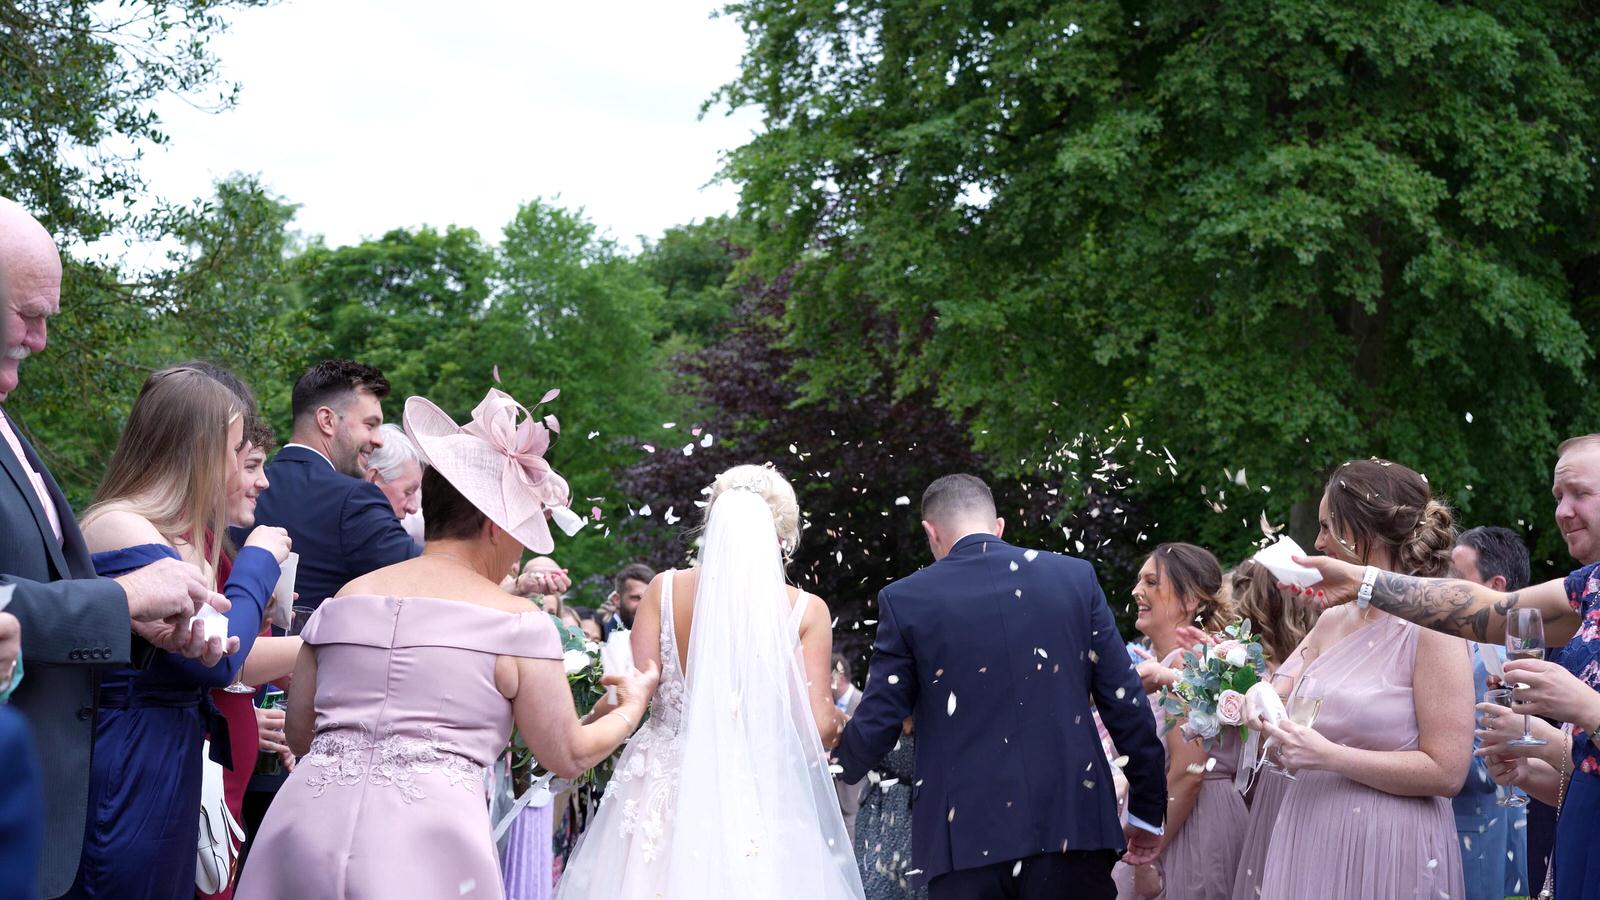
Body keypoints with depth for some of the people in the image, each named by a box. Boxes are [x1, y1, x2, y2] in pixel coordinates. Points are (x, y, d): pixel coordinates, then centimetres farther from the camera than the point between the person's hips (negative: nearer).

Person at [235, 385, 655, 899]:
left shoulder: (346, 598, 12)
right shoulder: (515, 620, 2)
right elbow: (568, 756, 10)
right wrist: (632, 706, 29)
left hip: (303, 834, 4)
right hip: (427, 853, -4)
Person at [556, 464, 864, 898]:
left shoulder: (664, 590, -2)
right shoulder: (806, 610, -5)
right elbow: (818, 727, -9)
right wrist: (836, 719, 13)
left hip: (665, 789, 1)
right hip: (756, 802, -1)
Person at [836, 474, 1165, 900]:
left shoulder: (905, 600, 1)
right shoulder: (1077, 577, 5)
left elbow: (876, 725, 3)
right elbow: (1127, 705, 5)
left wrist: (837, 769, 24)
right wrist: (1147, 809, 14)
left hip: (967, 839, -1)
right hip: (1070, 828, 1)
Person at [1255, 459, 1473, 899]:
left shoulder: (1432, 629, -11)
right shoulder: (1331, 621, 9)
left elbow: (1447, 772, -16)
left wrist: (1329, 756, -18)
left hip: (1384, 852, -6)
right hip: (1310, 839, 6)